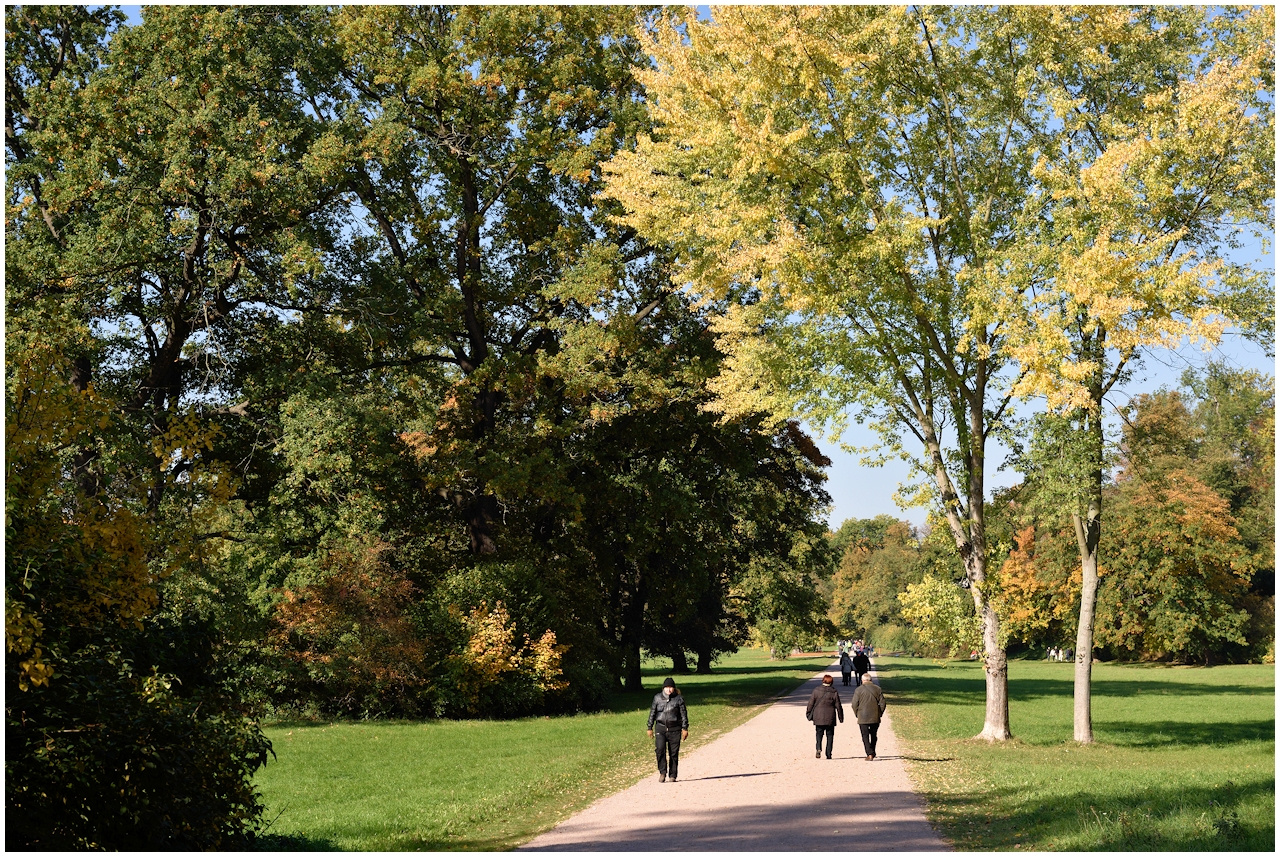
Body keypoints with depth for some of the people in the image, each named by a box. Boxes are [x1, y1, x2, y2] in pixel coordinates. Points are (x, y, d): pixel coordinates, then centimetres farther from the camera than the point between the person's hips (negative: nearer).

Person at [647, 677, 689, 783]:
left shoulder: (679, 699, 2)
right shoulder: (657, 698, 6)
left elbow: (684, 714, 5)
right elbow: (652, 713, 12)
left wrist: (685, 728, 1)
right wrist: (650, 727, 11)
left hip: (674, 729, -1)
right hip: (660, 727, 1)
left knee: (674, 753, 0)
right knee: (660, 749, -16)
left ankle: (672, 775, 10)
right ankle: (662, 773, -8)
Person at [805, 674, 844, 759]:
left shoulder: (816, 690, -1)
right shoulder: (834, 692, -3)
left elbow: (811, 703, 1)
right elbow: (838, 706, 1)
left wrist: (809, 714, 12)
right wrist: (841, 717, 10)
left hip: (818, 717, 1)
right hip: (830, 718, -1)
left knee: (819, 734, 8)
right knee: (830, 735, 8)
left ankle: (818, 748, -17)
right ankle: (828, 754, 4)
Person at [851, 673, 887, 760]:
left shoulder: (859, 690, -5)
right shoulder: (877, 689, 3)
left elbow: (854, 704, -6)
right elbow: (882, 703, 3)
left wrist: (857, 714, 8)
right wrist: (879, 714, 14)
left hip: (863, 718, -3)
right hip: (875, 718, 3)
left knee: (865, 736, -1)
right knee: (873, 736, 18)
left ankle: (870, 754, -11)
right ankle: (873, 752, 26)